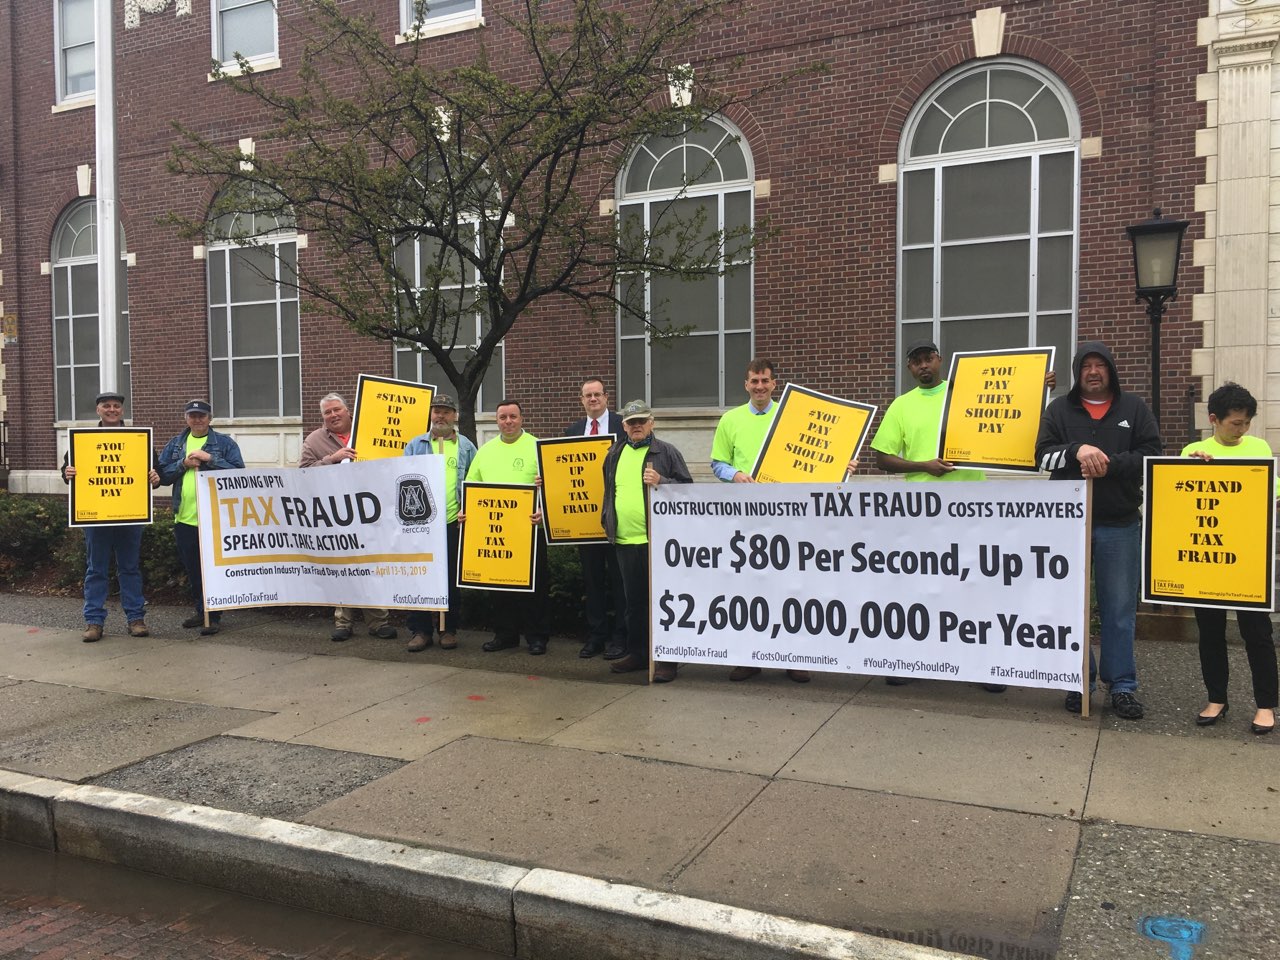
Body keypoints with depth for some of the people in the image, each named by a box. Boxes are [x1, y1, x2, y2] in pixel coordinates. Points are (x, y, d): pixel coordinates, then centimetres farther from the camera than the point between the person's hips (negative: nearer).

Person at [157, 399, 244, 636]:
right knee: (192, 570, 14)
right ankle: (201, 611, 27)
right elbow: (162, 474, 8)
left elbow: (239, 472, -9)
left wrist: (210, 459, -15)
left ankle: (214, 616, 5)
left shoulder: (224, 443, 2)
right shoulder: (175, 444, 14)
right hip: (184, 517, 5)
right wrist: (183, 463, -8)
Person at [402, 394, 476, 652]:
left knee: (452, 578, 7)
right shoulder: (415, 445, 10)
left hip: (454, 523, 0)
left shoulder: (466, 447, 10)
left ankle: (449, 629, 18)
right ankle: (421, 630, 12)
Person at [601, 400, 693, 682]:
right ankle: (637, 653, 25)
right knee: (634, 601, 14)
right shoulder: (615, 455, 15)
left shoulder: (667, 452, 0)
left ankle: (666, 660, 6)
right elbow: (608, 491, 25)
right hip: (624, 540, 5)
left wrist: (661, 481, -18)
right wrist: (606, 521, 16)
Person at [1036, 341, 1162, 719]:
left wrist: (1109, 464, -15)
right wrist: (1078, 450, -20)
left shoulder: (1135, 408, 8)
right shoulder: (1059, 410, 8)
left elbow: (1153, 455, -1)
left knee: (1120, 609, 5)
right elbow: (1044, 457, -2)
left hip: (1120, 525, 0)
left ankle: (1122, 686, 14)